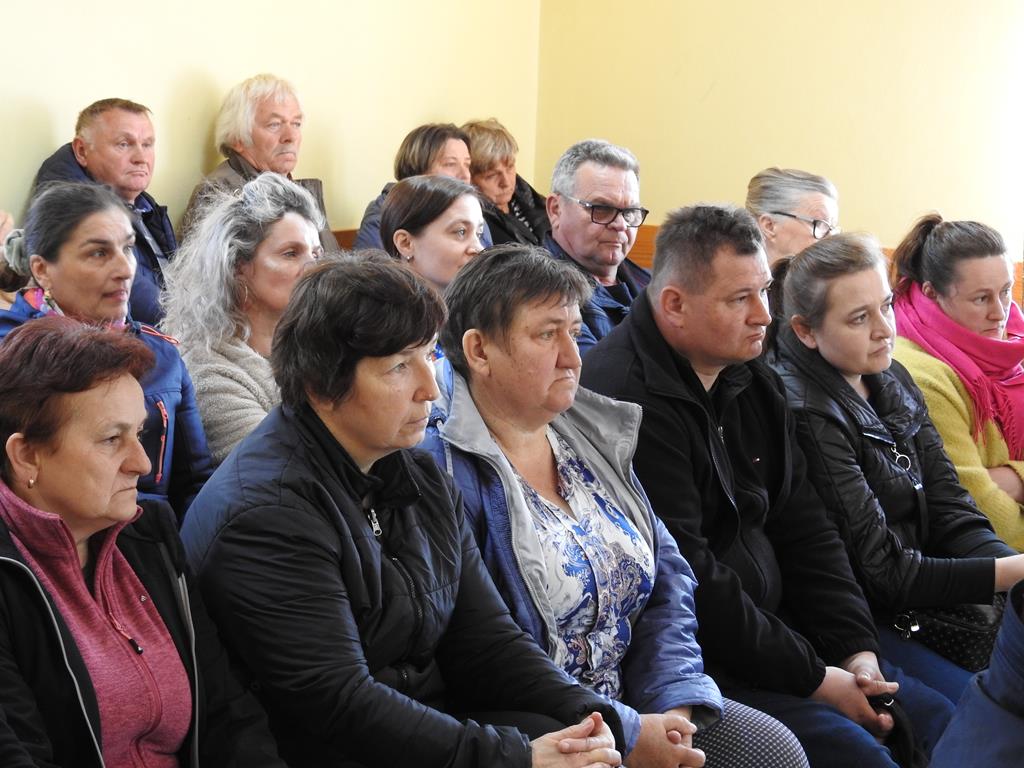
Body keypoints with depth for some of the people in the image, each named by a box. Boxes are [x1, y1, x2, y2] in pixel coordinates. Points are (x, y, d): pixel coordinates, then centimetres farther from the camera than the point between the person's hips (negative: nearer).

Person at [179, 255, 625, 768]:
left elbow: (486, 638, 8)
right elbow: (338, 703, -22)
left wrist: (586, 713, -9)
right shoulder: (269, 513, -17)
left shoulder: (421, 478, 10)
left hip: (431, 724, 8)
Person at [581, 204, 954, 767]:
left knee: (939, 719, 6)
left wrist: (857, 649, 0)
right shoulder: (629, 400, -20)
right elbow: (685, 582, -22)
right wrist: (814, 678, -16)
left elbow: (803, 529, 13)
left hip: (773, 630, 9)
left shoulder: (753, 381, 10)